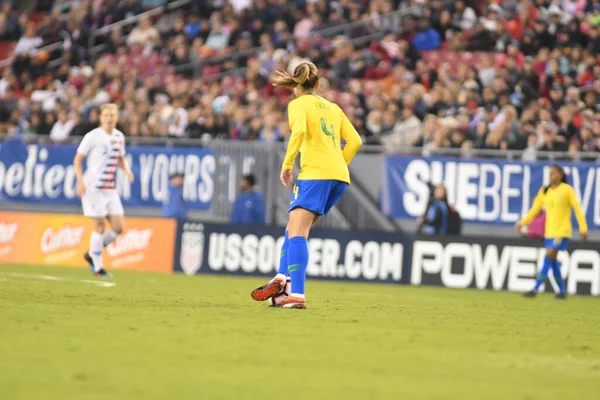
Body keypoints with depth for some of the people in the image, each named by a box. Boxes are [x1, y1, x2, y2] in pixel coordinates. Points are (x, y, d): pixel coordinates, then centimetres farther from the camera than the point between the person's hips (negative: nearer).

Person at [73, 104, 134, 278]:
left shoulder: (119, 137, 10)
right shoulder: (92, 136, -7)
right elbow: (77, 159, -5)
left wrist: (126, 169, 3)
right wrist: (80, 181, -16)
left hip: (110, 188, 6)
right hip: (93, 187, -6)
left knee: (118, 227, 0)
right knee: (99, 227, -6)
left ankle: (91, 254, 19)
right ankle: (98, 267, 5)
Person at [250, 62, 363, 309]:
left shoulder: (298, 105, 4)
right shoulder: (333, 108, 23)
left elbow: (299, 131, -16)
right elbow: (355, 141, 16)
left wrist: (287, 164, -9)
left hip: (315, 173, -7)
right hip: (340, 177, 7)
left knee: (297, 232, -13)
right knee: (294, 228, 18)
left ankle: (297, 295, -27)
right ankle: (281, 280, 11)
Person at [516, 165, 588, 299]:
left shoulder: (567, 190, -4)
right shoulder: (544, 191, 9)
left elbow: (577, 209, -4)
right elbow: (535, 210, 10)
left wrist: (583, 228, -9)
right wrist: (522, 223, -1)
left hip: (562, 231, -6)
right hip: (549, 231, 6)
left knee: (549, 256, -16)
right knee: (553, 261, 7)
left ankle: (535, 289, -20)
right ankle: (562, 291, 19)